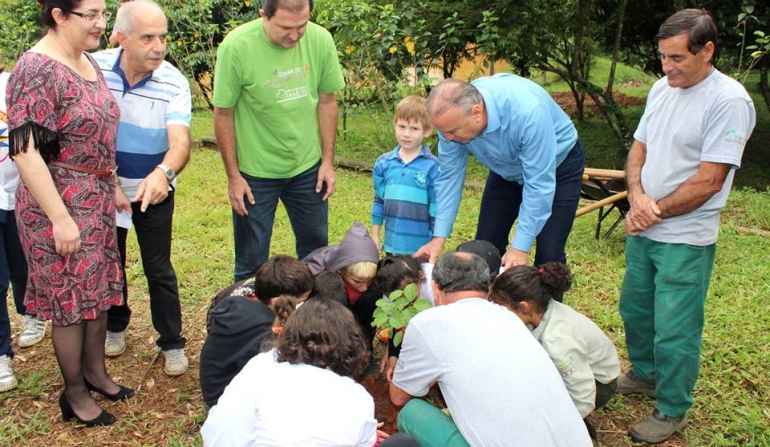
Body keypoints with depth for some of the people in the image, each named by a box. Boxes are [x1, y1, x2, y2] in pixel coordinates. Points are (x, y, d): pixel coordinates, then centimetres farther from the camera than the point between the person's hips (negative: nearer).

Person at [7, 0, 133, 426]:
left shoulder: (88, 63, 7)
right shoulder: (36, 69, -20)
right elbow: (26, 152, -23)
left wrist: (115, 187, 18)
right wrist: (60, 219, -23)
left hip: (97, 203, 8)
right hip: (60, 208, -8)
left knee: (100, 288, 17)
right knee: (71, 299, 5)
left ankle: (95, 372, 36)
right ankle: (74, 394, 24)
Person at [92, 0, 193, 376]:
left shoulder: (173, 83, -20)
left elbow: (180, 141, -33)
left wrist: (163, 173, -53)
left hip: (154, 191, -2)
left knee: (159, 270, 5)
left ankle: (172, 342, 22)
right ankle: (115, 326, 43)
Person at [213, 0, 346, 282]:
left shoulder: (321, 40, -11)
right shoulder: (236, 47, -20)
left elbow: (326, 101, 2)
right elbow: (223, 114, -12)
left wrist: (328, 160, 2)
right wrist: (233, 176, -9)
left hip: (308, 166, 4)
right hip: (255, 173, -3)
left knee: (316, 248, 17)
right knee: (252, 260, 9)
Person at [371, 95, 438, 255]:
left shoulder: (432, 166, -11)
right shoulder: (383, 163, 1)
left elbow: (437, 207, -6)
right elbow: (379, 201, 10)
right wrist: (375, 235, 11)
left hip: (421, 246, -4)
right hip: (392, 244, 4)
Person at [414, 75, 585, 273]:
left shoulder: (527, 112, -41)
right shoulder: (453, 115, -26)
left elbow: (539, 184, -35)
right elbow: (449, 176, -17)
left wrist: (520, 248, -34)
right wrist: (439, 237, -21)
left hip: (558, 166, -4)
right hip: (507, 170, 5)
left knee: (548, 256, -11)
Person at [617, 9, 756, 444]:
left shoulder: (729, 100, -18)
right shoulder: (662, 89, 5)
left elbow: (709, 180, -20)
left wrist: (655, 212, -13)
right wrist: (637, 196, -9)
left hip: (686, 239, -8)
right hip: (642, 229, 8)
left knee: (674, 330, 2)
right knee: (635, 309, 22)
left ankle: (672, 411, 22)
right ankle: (645, 375, 45)